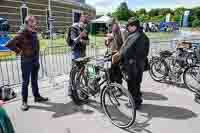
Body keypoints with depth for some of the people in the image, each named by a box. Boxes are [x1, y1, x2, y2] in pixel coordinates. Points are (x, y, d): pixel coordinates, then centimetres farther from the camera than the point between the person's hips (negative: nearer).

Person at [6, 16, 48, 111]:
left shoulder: (34, 32, 6)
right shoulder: (22, 33, -14)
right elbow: (9, 44, -20)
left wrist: (37, 55, 12)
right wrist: (19, 51, -11)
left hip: (35, 60, 6)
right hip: (26, 61, -6)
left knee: (34, 80, 18)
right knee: (25, 81, 3)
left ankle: (37, 96, 32)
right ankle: (24, 101, 15)